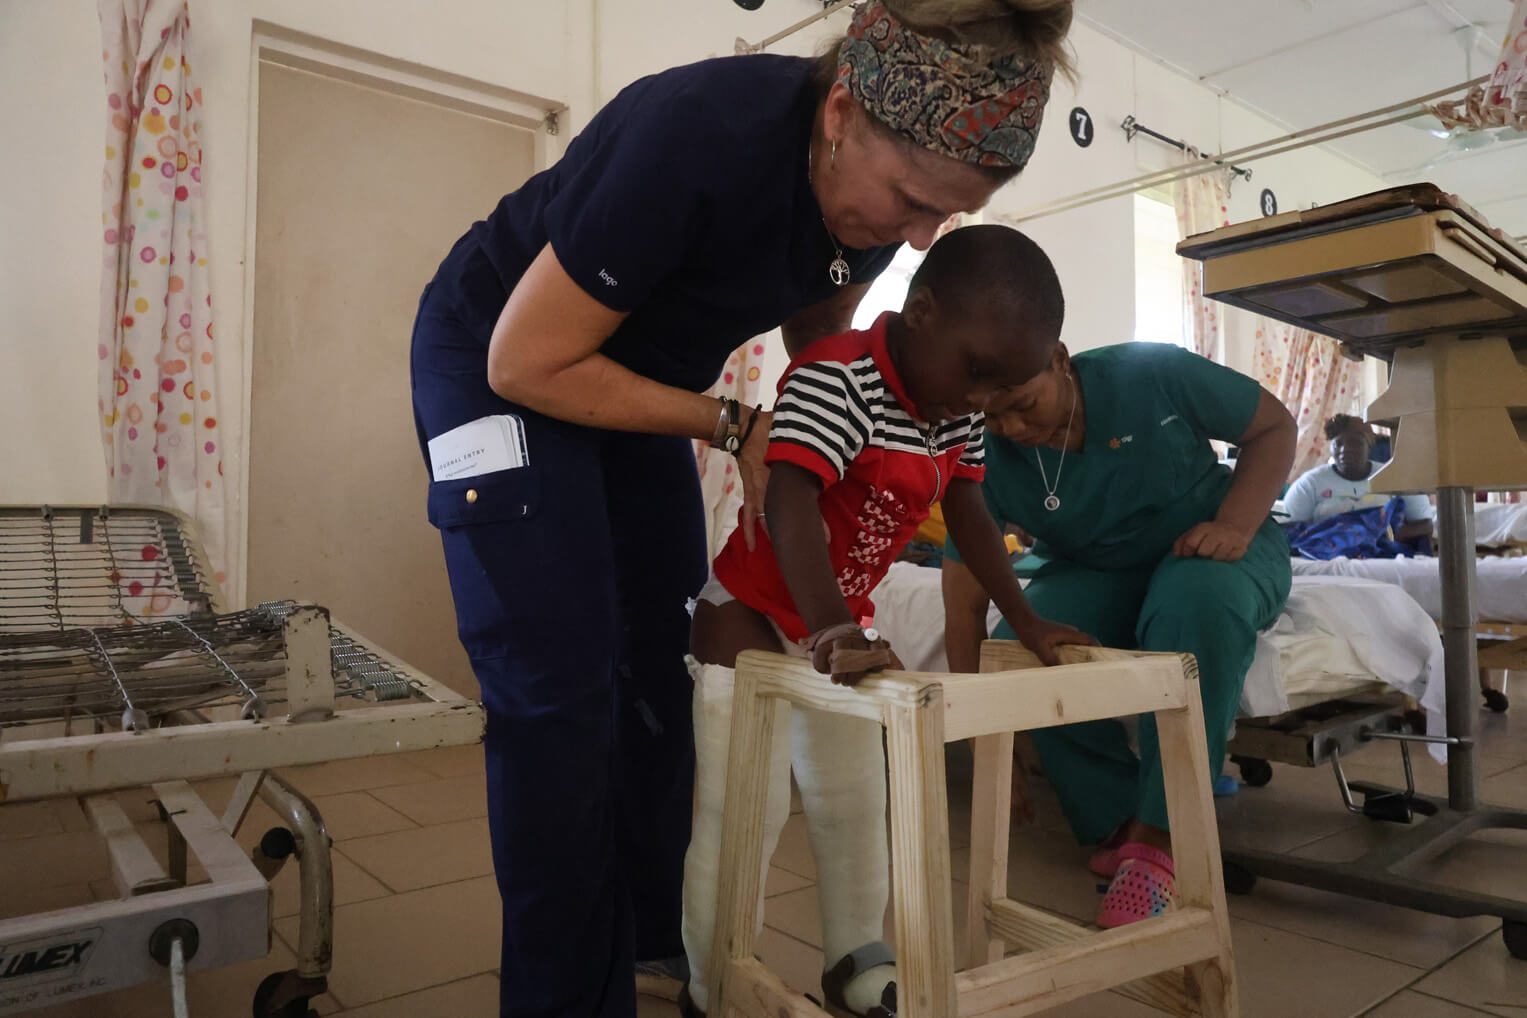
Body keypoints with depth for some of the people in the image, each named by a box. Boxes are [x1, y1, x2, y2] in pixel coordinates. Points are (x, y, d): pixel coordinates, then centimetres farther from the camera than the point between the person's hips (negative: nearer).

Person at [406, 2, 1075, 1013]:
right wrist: (733, 427, -20)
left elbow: (818, 342, 7)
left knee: (663, 678, 3)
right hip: (500, 360, -6)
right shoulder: (694, 140, -34)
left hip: (633, 380, 6)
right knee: (562, 692, -12)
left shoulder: (878, 182, -13)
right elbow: (527, 363, -25)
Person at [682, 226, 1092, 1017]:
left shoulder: (955, 413, -2)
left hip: (839, 626, 8)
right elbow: (789, 504, -41)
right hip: (750, 617, -8)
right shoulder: (835, 378, -28)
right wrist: (831, 632, -53)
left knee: (855, 799, 14)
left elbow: (968, 515, 6)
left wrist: (1026, 620, 4)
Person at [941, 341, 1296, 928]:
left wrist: (1234, 527, -23)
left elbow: (1275, 427, -6)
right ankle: (1118, 821, -12)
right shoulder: (987, 460, -18)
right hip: (1094, 575, 2)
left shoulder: (1149, 374, -22)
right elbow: (964, 603, -16)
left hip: (1207, 550, -1)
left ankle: (1160, 838, -30)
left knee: (1197, 603, -39)